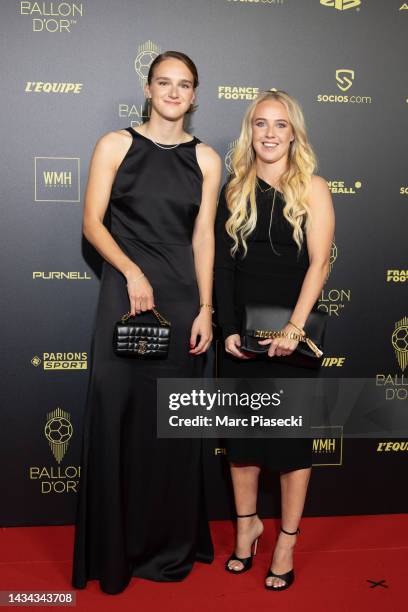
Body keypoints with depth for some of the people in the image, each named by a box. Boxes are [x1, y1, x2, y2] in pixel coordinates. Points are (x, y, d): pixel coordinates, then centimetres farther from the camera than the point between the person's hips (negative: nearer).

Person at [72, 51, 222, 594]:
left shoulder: (205, 158, 9)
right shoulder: (116, 145, 3)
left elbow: (203, 237, 6)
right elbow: (92, 222, -1)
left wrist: (205, 309, -1)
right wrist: (132, 272, -15)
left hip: (183, 295, 2)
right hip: (126, 291, -2)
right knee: (118, 412, 0)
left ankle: (170, 544, 24)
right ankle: (114, 549, 17)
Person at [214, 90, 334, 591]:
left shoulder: (313, 189, -2)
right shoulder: (234, 191, 6)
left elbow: (319, 262, -10)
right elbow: (222, 265, 4)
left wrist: (293, 328, -20)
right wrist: (228, 329, -6)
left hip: (291, 331, -3)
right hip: (241, 331, 3)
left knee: (292, 436, 4)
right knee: (241, 433, 11)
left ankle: (286, 544, 17)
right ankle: (246, 525, 29)